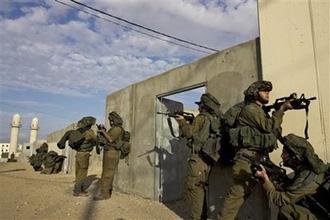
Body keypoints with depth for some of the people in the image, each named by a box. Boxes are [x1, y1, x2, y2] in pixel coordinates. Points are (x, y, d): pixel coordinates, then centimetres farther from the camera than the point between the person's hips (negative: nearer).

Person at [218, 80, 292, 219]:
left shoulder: (260, 111, 24)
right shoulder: (250, 108, -6)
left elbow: (275, 132, 19)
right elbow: (268, 127, -15)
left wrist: (281, 110, 9)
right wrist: (282, 109, -7)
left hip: (259, 158, 10)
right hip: (248, 158, -10)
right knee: (238, 193, -11)